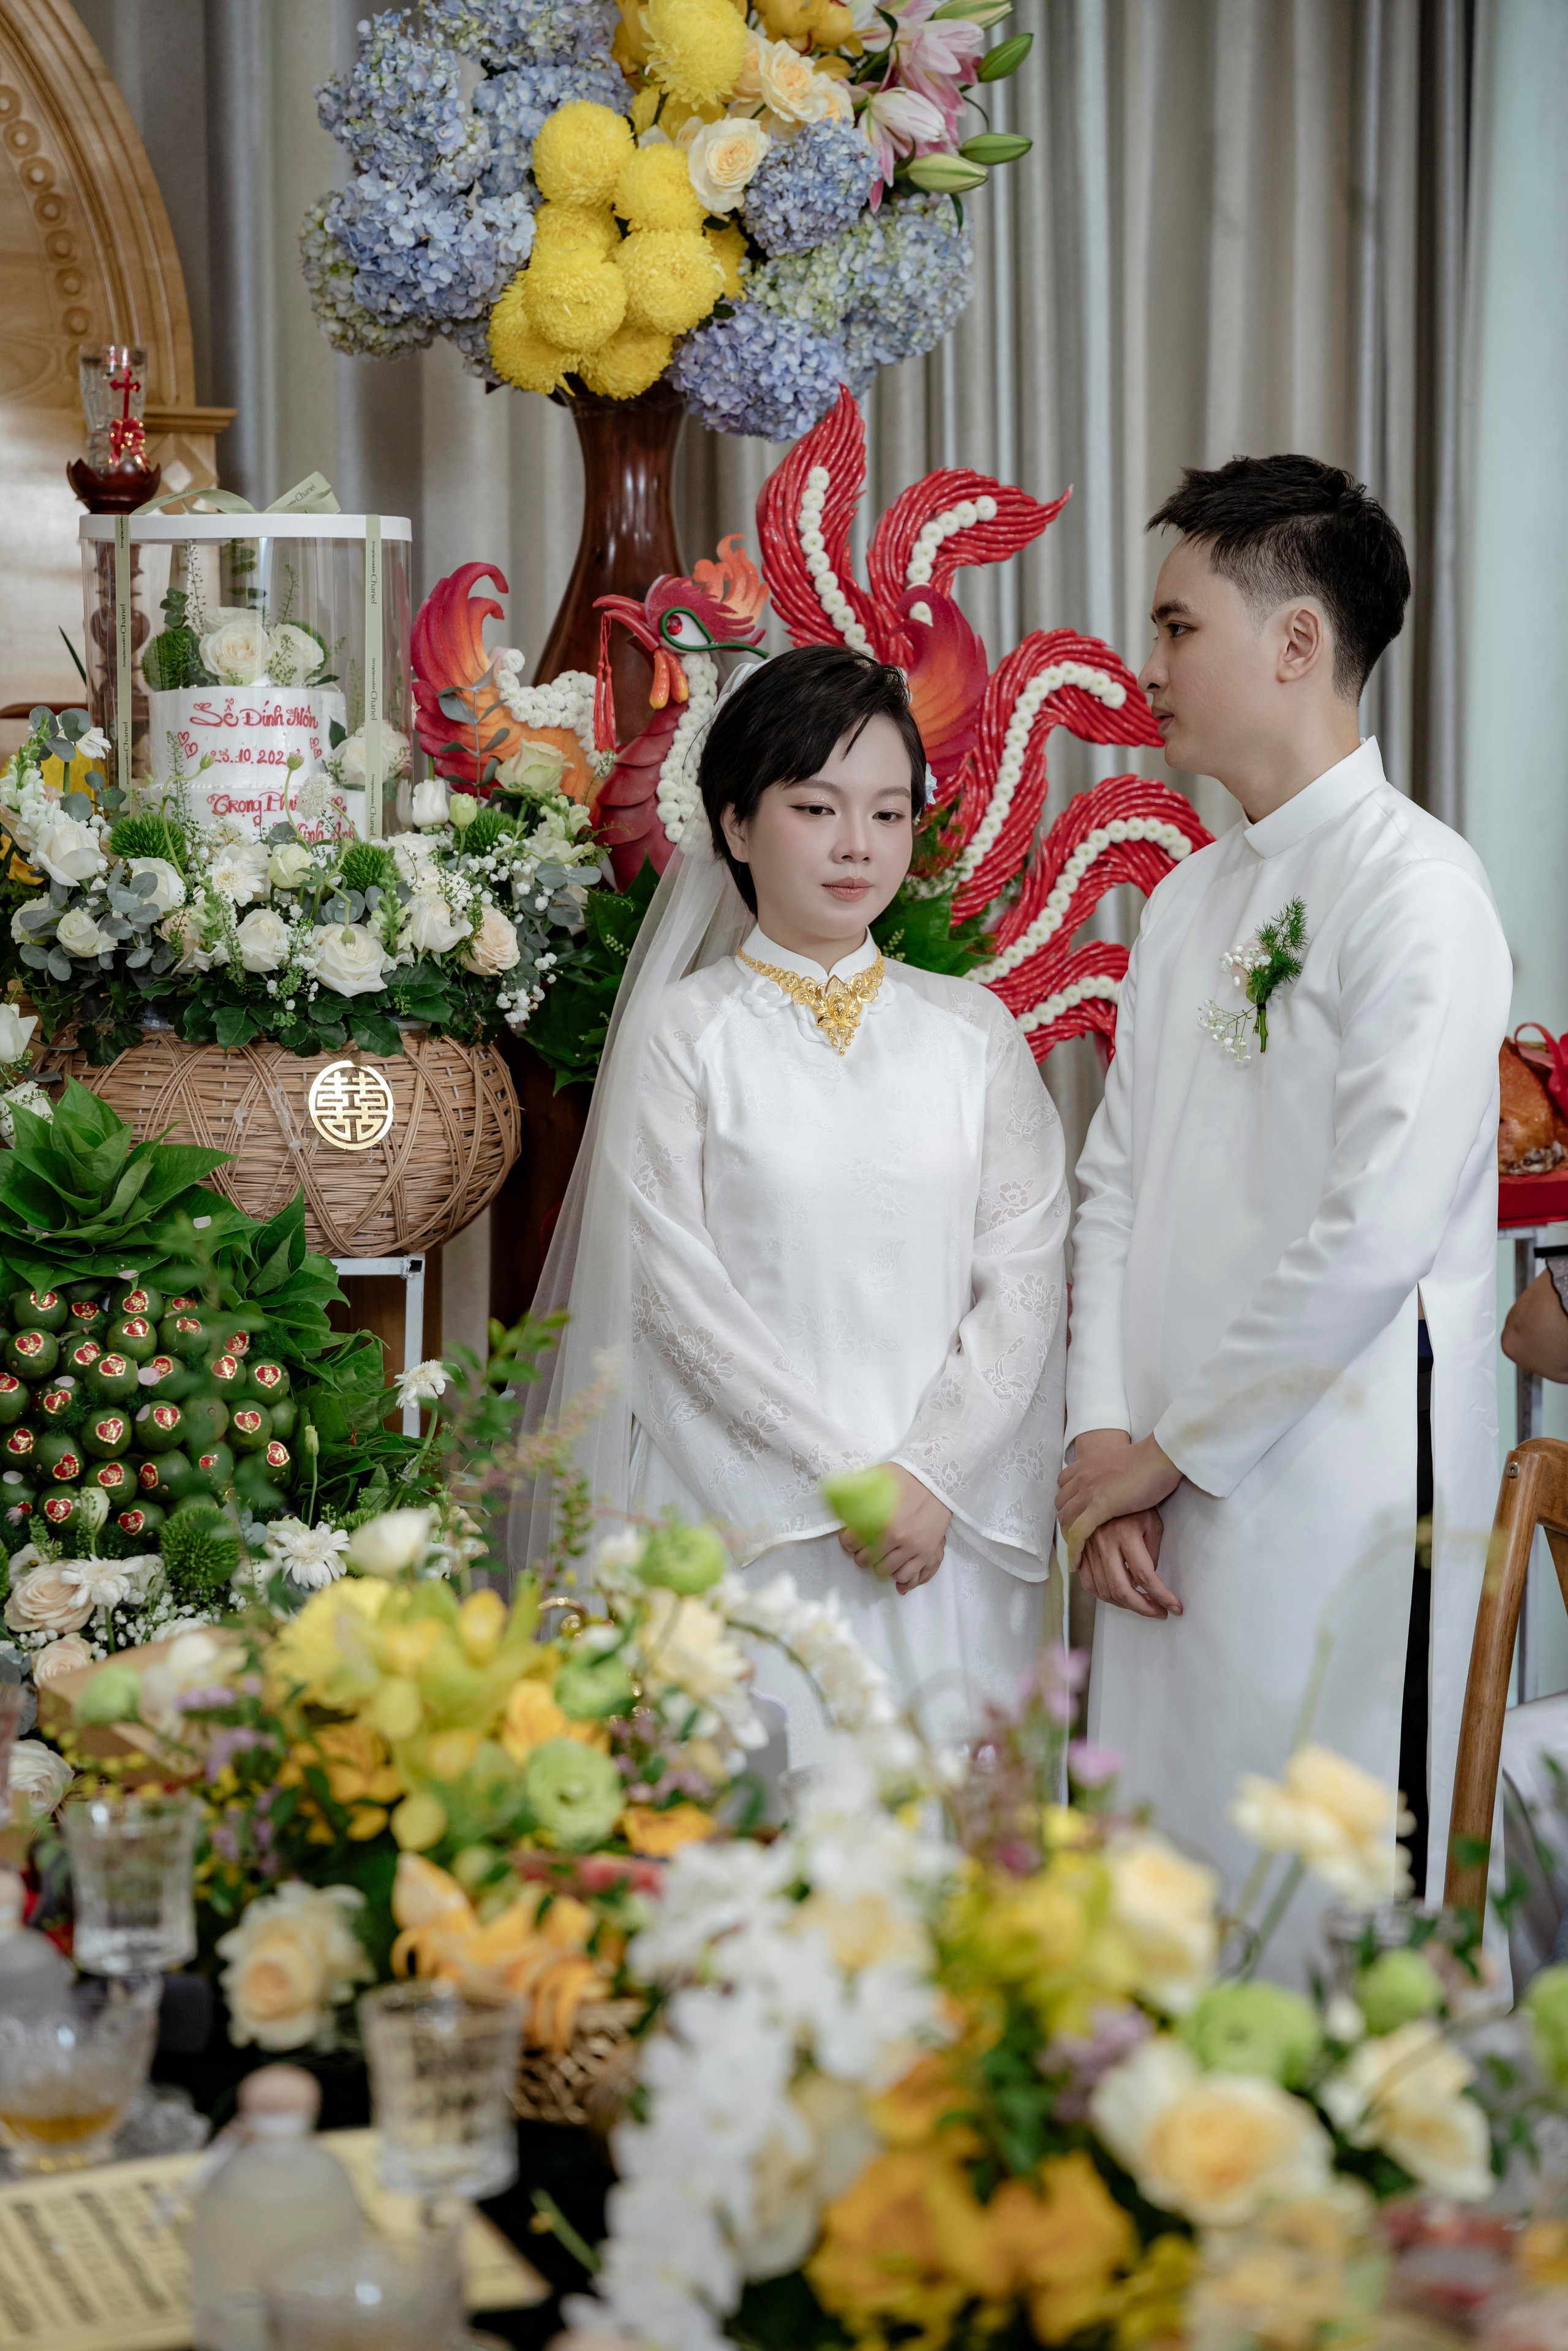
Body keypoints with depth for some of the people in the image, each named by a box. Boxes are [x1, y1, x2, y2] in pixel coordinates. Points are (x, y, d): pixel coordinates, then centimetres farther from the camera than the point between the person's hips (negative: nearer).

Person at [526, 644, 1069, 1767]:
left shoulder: (974, 1029, 9)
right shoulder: (680, 1031, 1)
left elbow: (1026, 1277, 3)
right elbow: (676, 1292, -5)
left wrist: (931, 1475, -9)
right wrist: (843, 1474, -10)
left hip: (953, 1530, 2)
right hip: (750, 1525, -2)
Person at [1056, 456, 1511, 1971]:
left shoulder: (1414, 884, -10)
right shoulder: (1189, 900, 16)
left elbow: (1379, 1228, -18)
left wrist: (1176, 1443, -10)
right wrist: (1103, 1432, 1)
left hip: (1336, 1493, -7)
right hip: (1168, 1498, 7)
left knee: (1318, 1921, -2)